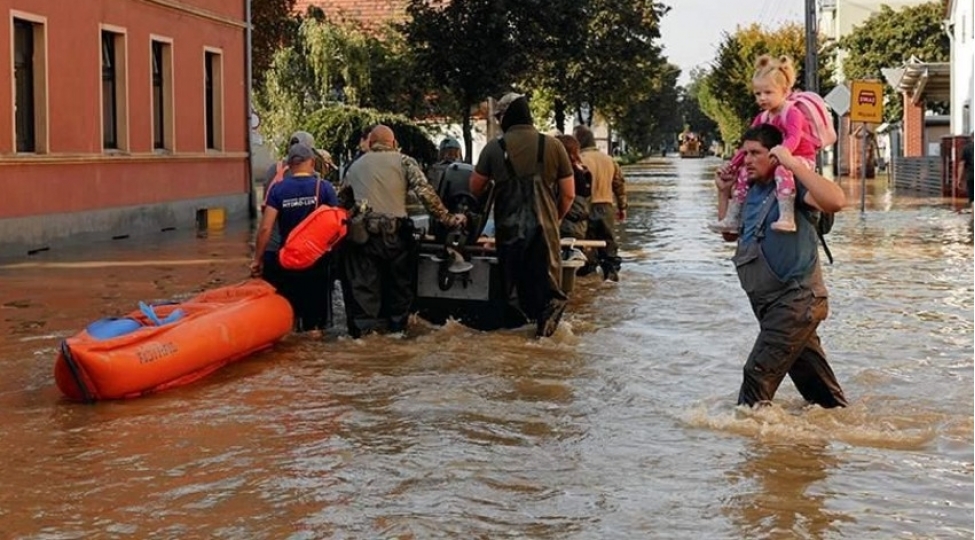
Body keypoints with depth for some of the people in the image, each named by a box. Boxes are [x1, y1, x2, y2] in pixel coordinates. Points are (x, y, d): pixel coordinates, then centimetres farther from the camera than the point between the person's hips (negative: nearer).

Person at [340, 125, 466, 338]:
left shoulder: (355, 166, 19)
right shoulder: (404, 162, 7)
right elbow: (426, 193, -3)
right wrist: (448, 219, 0)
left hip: (362, 231, 2)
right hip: (394, 232, -2)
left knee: (363, 283, 4)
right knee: (399, 281, 13)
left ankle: (364, 327, 0)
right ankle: (397, 325, 19)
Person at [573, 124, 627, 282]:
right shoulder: (609, 160, 9)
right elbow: (620, 184, 14)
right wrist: (622, 207, 22)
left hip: (586, 208, -5)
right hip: (606, 207, 6)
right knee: (608, 240, 15)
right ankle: (612, 270, 15)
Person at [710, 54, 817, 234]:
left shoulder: (792, 114, -14)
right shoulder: (762, 118, 11)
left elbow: (793, 139, -31)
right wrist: (732, 164, 7)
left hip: (801, 159, -9)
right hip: (773, 161, 9)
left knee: (782, 168, -40)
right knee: (744, 172, 2)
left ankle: (787, 218, -53)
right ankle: (733, 218, 2)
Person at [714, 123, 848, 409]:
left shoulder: (792, 186, -13)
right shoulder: (753, 192, 13)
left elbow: (835, 201, -32)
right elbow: (730, 233, 24)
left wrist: (794, 165, -31)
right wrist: (724, 193, 12)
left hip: (798, 298, -9)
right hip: (773, 303, 9)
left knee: (760, 371, -12)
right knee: (811, 373, 19)